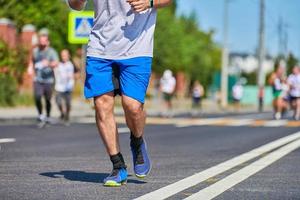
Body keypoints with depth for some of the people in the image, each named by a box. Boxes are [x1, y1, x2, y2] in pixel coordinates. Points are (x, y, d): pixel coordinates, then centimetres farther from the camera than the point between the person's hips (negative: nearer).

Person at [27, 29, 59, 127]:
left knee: (48, 100, 6)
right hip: (37, 79, 2)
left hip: (48, 80, -2)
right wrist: (30, 67, 9)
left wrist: (49, 64, -45)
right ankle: (40, 115, 3)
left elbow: (56, 63, -25)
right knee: (37, 97, -17)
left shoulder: (51, 52, -8)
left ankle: (47, 117, 28)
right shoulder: (35, 51, 7)